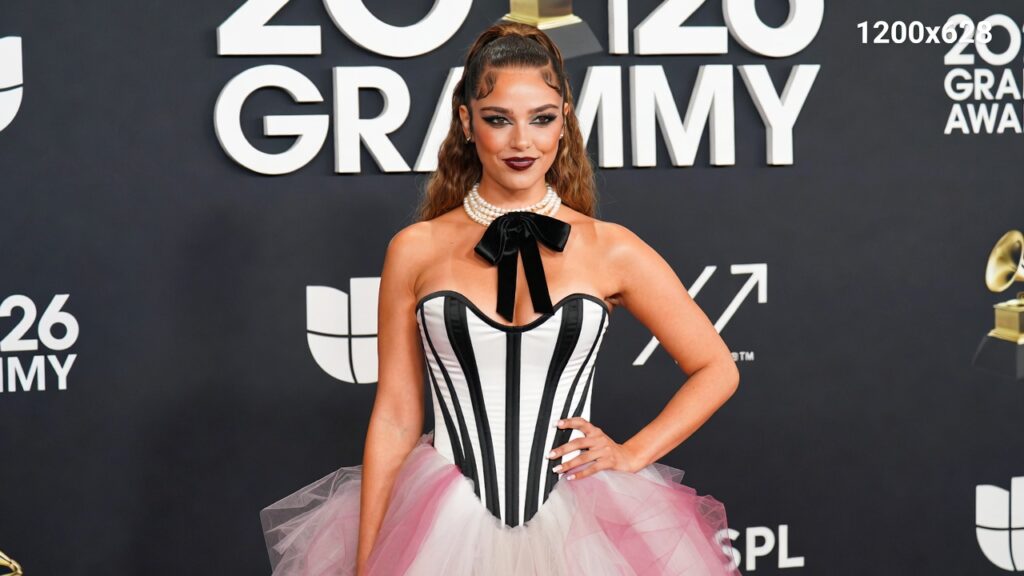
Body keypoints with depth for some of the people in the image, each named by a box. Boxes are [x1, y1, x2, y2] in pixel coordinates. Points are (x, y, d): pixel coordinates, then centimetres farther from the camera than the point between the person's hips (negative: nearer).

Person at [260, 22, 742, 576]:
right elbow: (394, 419, 1)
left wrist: (632, 455, -3)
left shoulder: (611, 249, -1)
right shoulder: (416, 250, -1)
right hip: (450, 530, 0)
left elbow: (717, 369, 7)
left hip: (575, 529, 0)